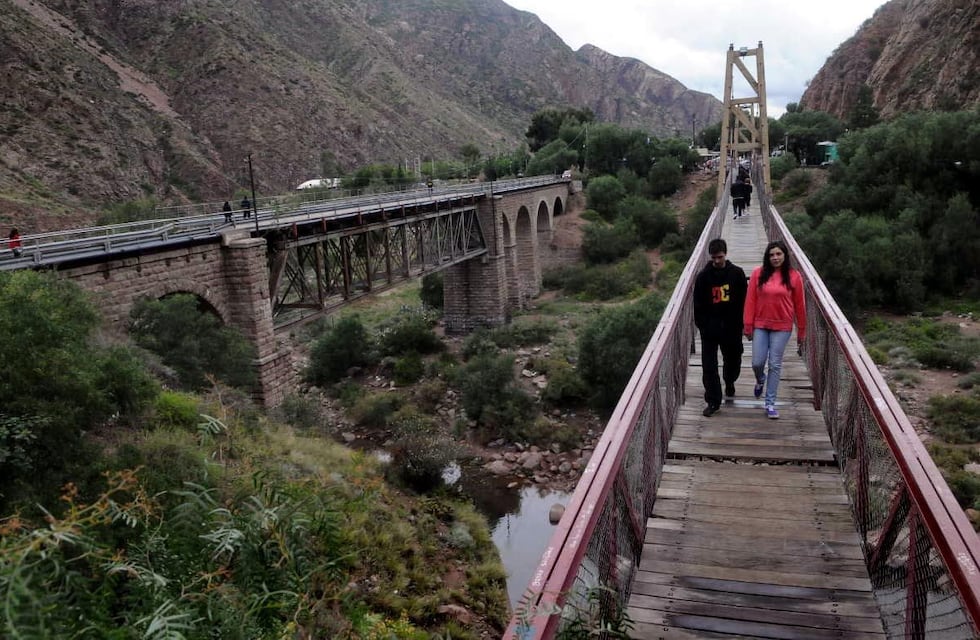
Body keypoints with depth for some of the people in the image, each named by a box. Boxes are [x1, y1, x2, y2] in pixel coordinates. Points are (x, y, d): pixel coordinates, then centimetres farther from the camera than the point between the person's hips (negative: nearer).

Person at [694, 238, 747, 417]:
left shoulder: (737, 273, -1)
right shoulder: (704, 276, -3)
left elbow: (743, 301, 1)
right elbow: (698, 304, 0)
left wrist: (738, 323, -5)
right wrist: (702, 325, -8)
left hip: (731, 326, 1)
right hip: (710, 328, -1)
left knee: (733, 360, 17)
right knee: (709, 366, -3)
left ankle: (729, 384, 47)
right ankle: (713, 401, 6)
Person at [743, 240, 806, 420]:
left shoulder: (794, 276, -3)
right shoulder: (758, 273, -3)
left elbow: (799, 305, 1)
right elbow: (750, 300, 0)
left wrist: (801, 331, 4)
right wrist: (748, 325, 0)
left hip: (782, 327, -1)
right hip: (760, 325, 1)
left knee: (775, 365, 2)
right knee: (757, 363, 2)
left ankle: (770, 403, 12)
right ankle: (760, 380, 39)